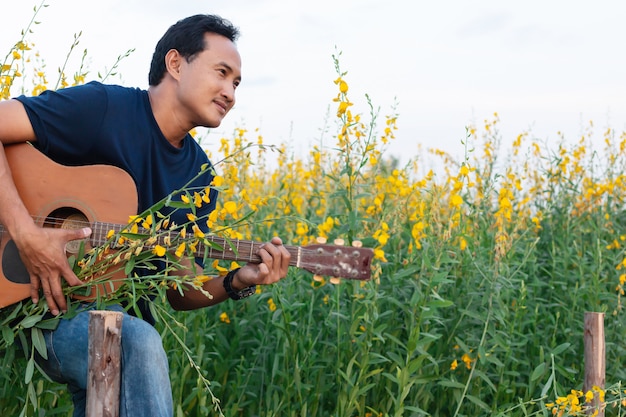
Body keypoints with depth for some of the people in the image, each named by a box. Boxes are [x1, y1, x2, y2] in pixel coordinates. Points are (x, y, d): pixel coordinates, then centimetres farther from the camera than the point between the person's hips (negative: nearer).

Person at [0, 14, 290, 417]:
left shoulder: (198, 173, 8)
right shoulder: (102, 108, -11)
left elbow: (180, 292, 9)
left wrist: (236, 282, -11)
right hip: (41, 302, -7)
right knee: (139, 342, -33)